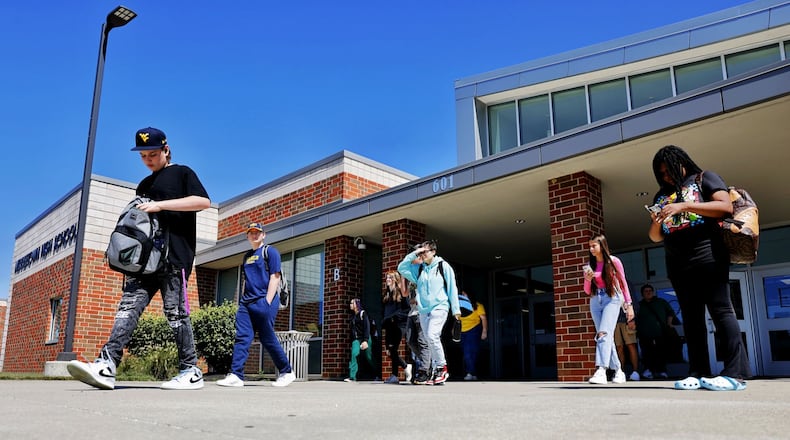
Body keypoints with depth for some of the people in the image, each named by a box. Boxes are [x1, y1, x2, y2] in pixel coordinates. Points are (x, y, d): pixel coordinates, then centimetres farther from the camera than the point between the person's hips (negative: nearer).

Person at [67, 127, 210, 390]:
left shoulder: (182, 173, 6)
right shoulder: (144, 185, 26)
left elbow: (203, 201, -10)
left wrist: (161, 205, -15)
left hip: (175, 256, -7)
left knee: (175, 312, -8)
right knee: (129, 306, -7)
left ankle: (191, 372, -2)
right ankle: (106, 366, -16)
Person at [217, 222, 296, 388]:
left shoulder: (270, 251, 2)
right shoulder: (247, 256, 22)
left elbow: (275, 277, -7)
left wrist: (267, 302, -15)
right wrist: (242, 301, 14)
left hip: (263, 301, -7)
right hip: (246, 303, 7)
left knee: (268, 339, -4)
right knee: (242, 338, -5)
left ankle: (286, 372, 9)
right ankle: (236, 375, -8)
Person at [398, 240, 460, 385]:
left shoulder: (443, 266, 1)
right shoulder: (419, 268, 13)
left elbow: (452, 288, 0)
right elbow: (401, 268, 9)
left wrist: (456, 309, -2)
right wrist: (413, 254, 1)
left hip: (439, 308, -5)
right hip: (423, 310, 5)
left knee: (432, 336, -21)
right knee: (431, 341, 6)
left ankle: (442, 367, -6)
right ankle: (436, 373, 12)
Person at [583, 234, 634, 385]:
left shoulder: (614, 261, 1)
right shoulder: (590, 265, 12)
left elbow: (623, 283, 5)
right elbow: (587, 291, 15)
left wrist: (629, 305, 1)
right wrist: (588, 280, -6)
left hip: (612, 299, -5)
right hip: (595, 301, 5)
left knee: (604, 333, -21)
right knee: (607, 337, 5)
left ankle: (601, 371, -31)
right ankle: (618, 371, 15)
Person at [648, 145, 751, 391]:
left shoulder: (704, 179, 7)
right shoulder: (661, 196, 20)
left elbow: (726, 207, -10)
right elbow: (655, 237, 19)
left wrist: (684, 206, -17)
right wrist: (655, 223, -4)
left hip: (708, 258, -5)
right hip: (678, 265, 6)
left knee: (721, 310, -9)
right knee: (691, 318, 4)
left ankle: (735, 373, -9)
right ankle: (697, 374, 4)